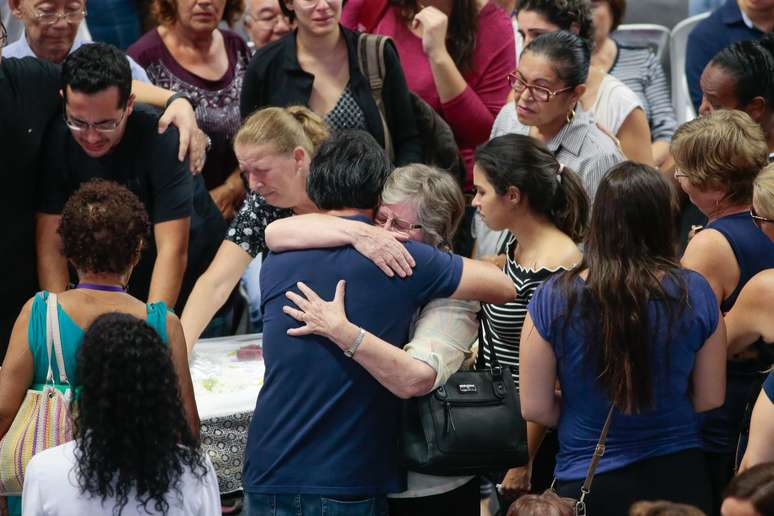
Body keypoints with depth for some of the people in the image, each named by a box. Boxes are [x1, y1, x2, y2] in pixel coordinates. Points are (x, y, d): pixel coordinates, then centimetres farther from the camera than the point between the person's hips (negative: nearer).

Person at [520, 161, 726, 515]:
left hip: (588, 485, -1)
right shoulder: (695, 293, -10)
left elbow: (535, 407, -8)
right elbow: (710, 400, 0)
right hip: (677, 475, 1)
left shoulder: (552, 299, -14)